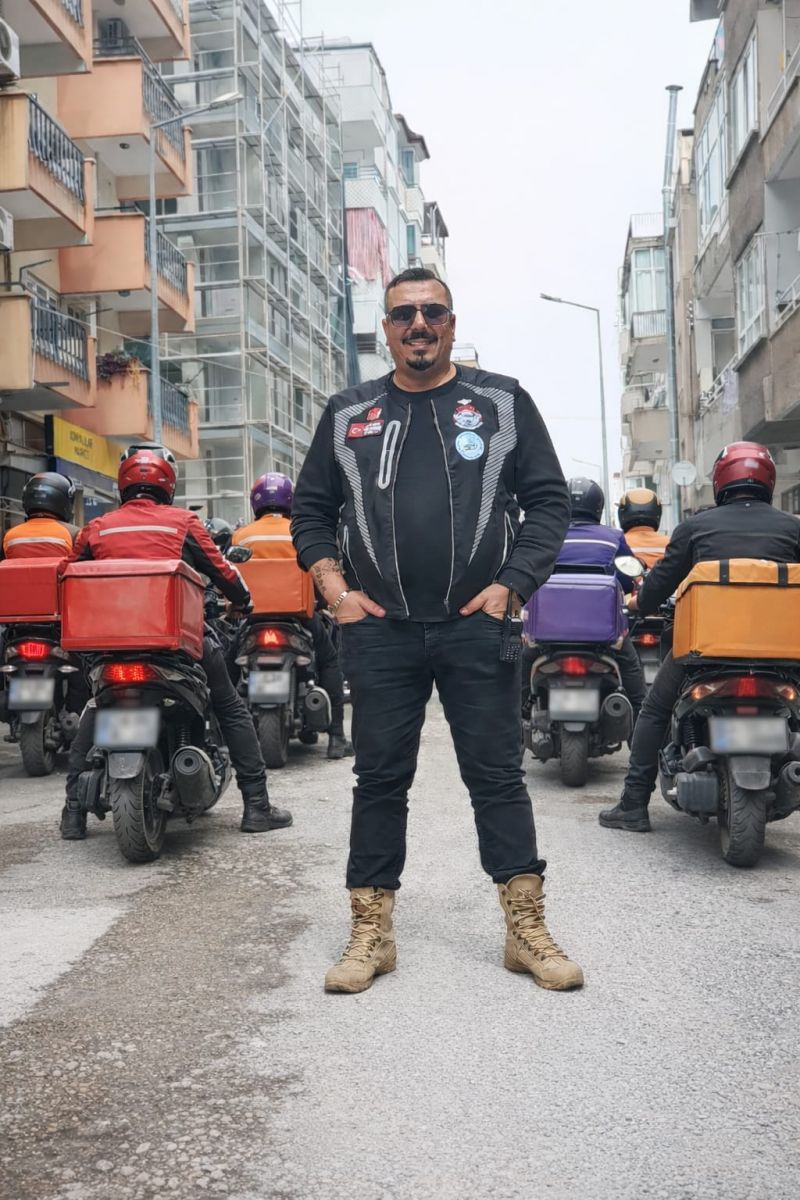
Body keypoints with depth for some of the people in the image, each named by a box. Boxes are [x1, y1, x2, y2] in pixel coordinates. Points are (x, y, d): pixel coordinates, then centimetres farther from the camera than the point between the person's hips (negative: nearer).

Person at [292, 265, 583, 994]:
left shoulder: (503, 403, 6)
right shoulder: (348, 414, 11)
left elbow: (550, 500, 5)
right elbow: (310, 509, 16)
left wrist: (510, 586, -6)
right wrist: (336, 590, 3)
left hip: (477, 626, -1)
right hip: (381, 630, 2)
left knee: (498, 776, 3)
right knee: (379, 780, 6)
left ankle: (527, 930, 13)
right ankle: (372, 934, 16)